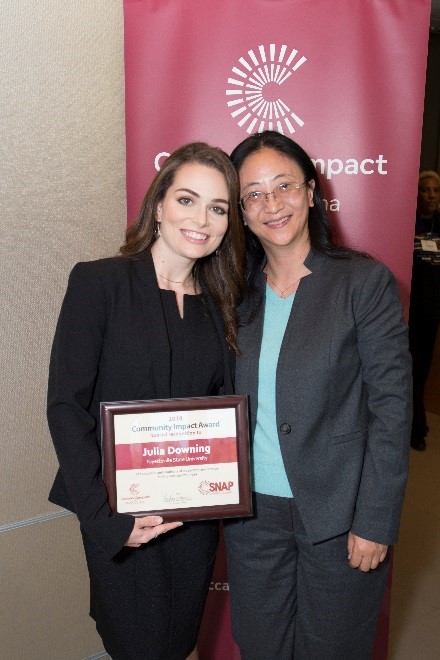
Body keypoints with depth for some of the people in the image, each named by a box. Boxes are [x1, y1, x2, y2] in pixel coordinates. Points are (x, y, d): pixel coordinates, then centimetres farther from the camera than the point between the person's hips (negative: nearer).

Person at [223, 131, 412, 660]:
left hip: (338, 513, -3)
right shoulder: (235, 291, 2)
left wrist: (375, 521, -12)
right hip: (252, 511, 4)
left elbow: (392, 407, -11)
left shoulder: (365, 281, -10)